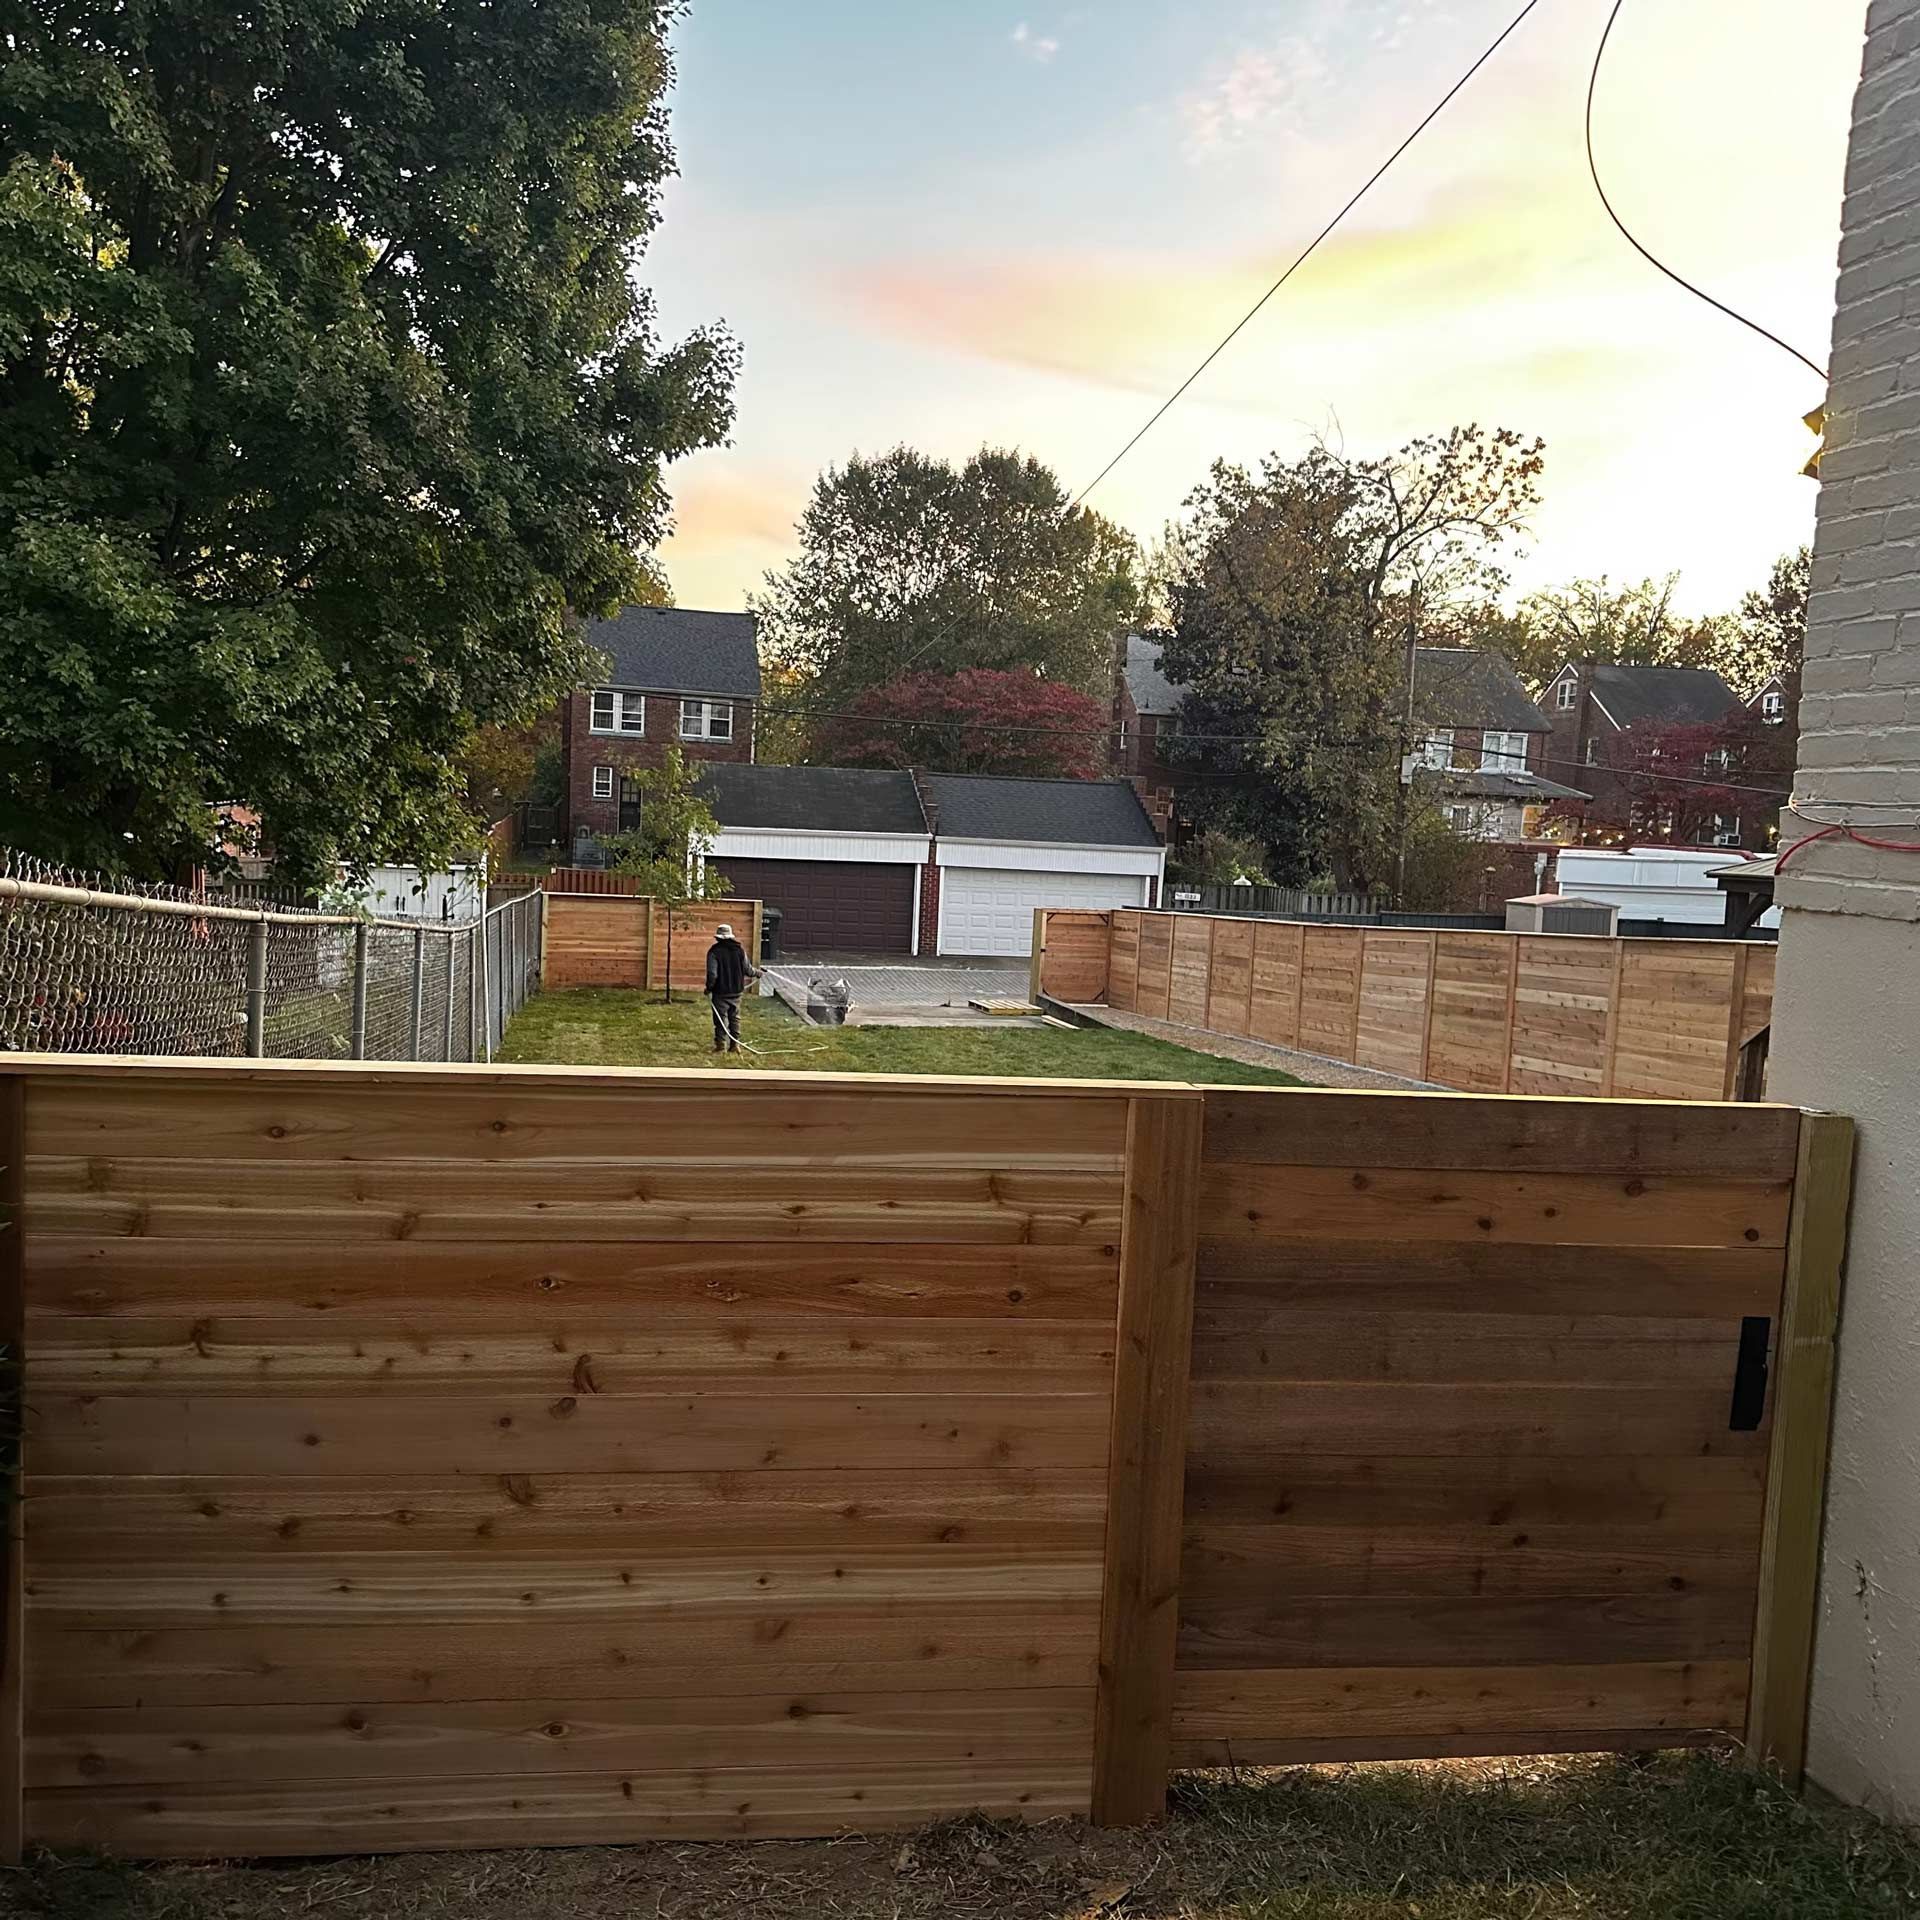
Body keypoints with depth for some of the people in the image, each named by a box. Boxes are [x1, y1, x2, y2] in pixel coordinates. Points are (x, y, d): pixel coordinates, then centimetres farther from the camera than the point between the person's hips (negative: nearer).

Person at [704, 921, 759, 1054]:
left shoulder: (714, 951, -12)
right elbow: (747, 970, 5)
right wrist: (757, 972, 26)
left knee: (721, 1019, 2)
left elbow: (712, 973, -16)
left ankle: (721, 1046, 1)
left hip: (720, 992, -4)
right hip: (736, 991, 4)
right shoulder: (739, 950, 3)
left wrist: (709, 988, -2)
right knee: (735, 1018, 13)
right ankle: (735, 1045, 15)